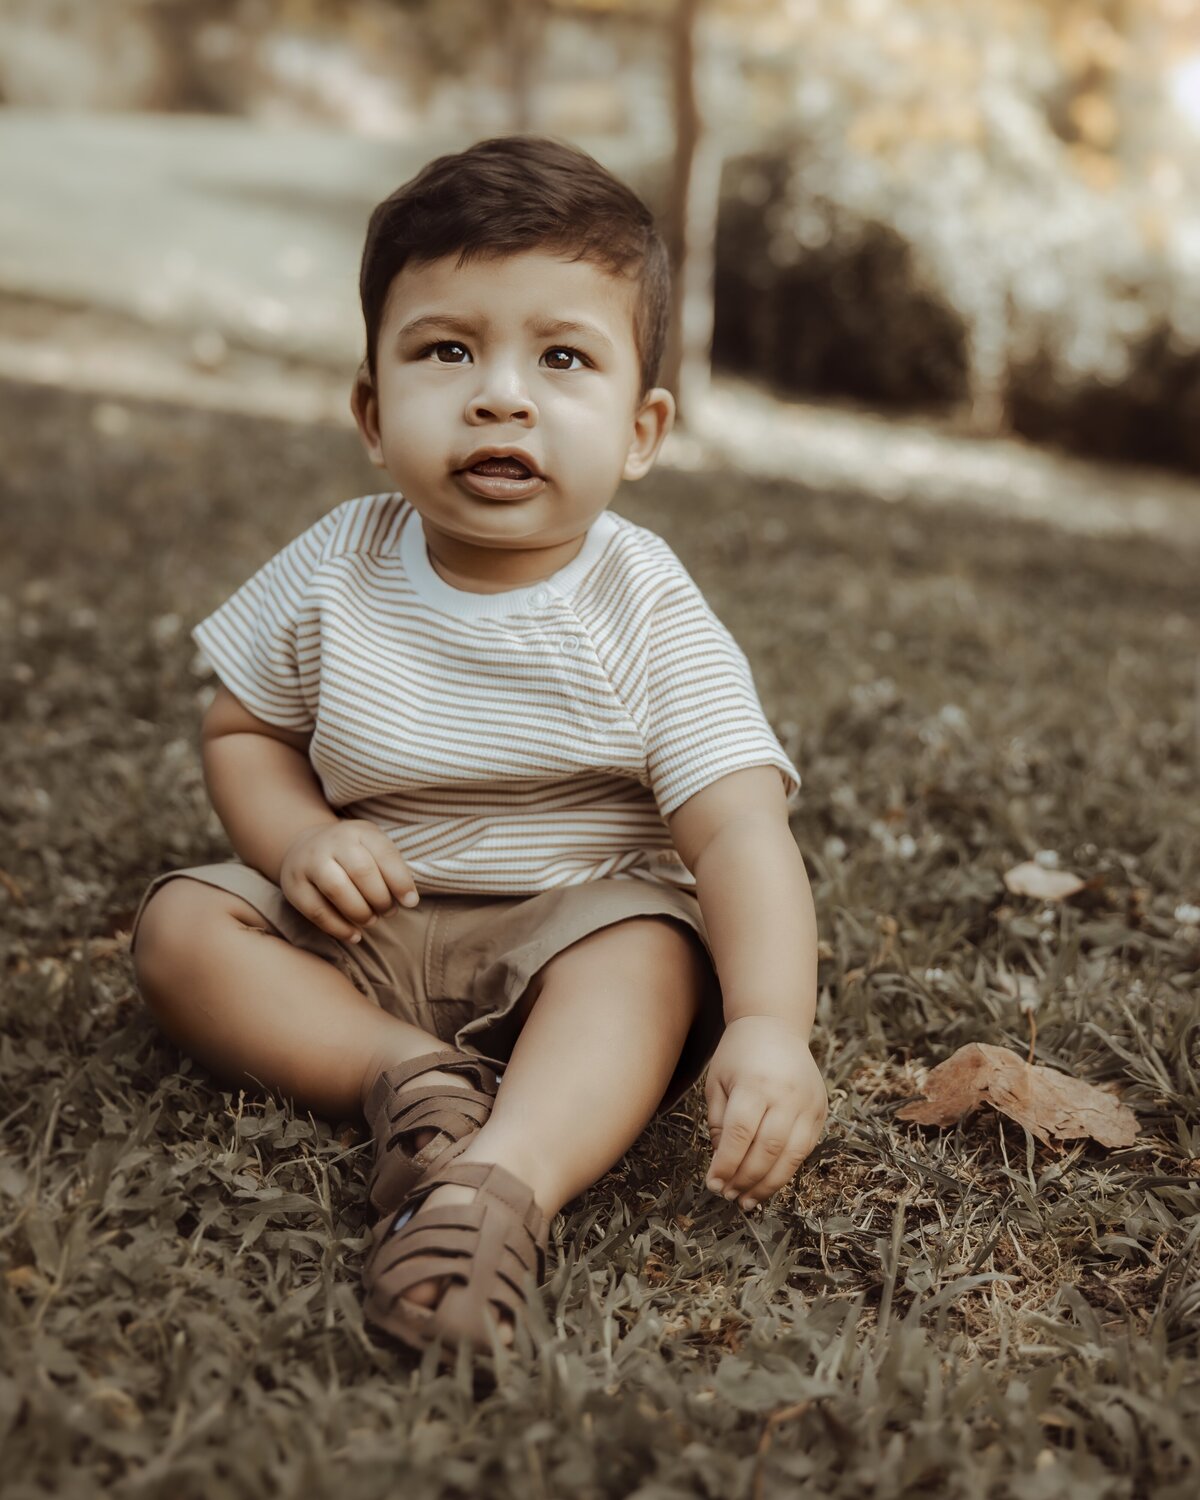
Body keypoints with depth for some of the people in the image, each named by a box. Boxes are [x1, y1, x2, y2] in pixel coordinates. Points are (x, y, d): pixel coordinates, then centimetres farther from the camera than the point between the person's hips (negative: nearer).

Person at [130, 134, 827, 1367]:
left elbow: (739, 828, -24)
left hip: (571, 927, -3)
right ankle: (408, 1077, -27)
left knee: (654, 953, -32)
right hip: (362, 934, 3)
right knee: (179, 923, -16)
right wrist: (299, 838, -16)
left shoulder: (645, 614, -16)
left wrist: (771, 1026, -41)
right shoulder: (333, 573, -7)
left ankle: (508, 1175, -50)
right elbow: (241, 730, 7)